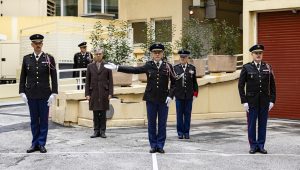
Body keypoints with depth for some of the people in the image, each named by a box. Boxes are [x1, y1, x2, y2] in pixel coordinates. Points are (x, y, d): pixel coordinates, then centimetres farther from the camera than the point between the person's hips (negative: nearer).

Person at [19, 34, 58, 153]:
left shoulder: (49, 58, -2)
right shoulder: (26, 58, 5)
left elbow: (54, 77, -2)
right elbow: (23, 77, 8)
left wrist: (53, 94, -8)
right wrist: (22, 92, 1)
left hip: (45, 94, -2)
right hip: (31, 94, 2)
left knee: (44, 120, 4)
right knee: (34, 120, 9)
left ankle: (41, 144, 13)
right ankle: (35, 143, 18)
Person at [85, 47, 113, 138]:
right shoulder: (90, 66, 9)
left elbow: (110, 80, 2)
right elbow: (87, 81, 8)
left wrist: (110, 93, -4)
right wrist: (87, 93, 2)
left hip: (104, 93, -1)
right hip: (94, 92, 1)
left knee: (103, 113, 2)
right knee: (95, 113, 4)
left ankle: (102, 131, 9)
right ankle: (96, 131, 11)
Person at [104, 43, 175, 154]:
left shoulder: (168, 66, 1)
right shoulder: (148, 66, 2)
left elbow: (174, 82, 5)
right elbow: (133, 70, -4)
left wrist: (170, 95, -5)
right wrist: (117, 68, -11)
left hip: (163, 99, -1)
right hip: (151, 99, 1)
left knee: (162, 124, 4)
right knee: (151, 123, 6)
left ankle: (160, 146, 13)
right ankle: (153, 145, 16)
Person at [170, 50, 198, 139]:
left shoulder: (192, 68, 5)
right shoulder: (175, 68, 3)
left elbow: (194, 82, 7)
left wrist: (195, 94, 2)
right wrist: (172, 94, -4)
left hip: (189, 96, 1)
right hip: (179, 95, 0)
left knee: (187, 114, 4)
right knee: (179, 114, 3)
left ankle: (186, 132, 12)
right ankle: (180, 132, 11)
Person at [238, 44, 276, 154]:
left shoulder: (268, 67, 5)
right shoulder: (246, 68, -1)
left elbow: (272, 85, 7)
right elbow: (241, 85, -2)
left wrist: (272, 100, 0)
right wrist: (244, 101, -7)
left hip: (265, 101, 2)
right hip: (251, 101, -2)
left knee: (263, 124, 7)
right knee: (251, 124, 4)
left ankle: (261, 145, 16)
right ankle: (253, 146, 14)